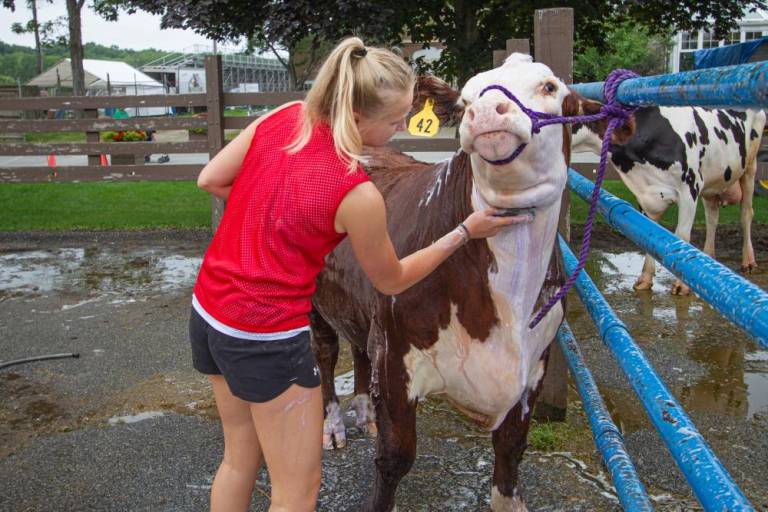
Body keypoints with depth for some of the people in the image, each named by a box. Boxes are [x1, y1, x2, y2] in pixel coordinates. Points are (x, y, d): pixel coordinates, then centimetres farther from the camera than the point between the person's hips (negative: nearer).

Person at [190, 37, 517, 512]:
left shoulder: (282, 117, -6)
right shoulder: (358, 196, -22)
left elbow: (210, 180, 4)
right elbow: (392, 280, -4)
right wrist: (466, 232, 2)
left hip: (207, 311, 8)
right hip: (266, 339, -8)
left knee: (240, 458, 26)